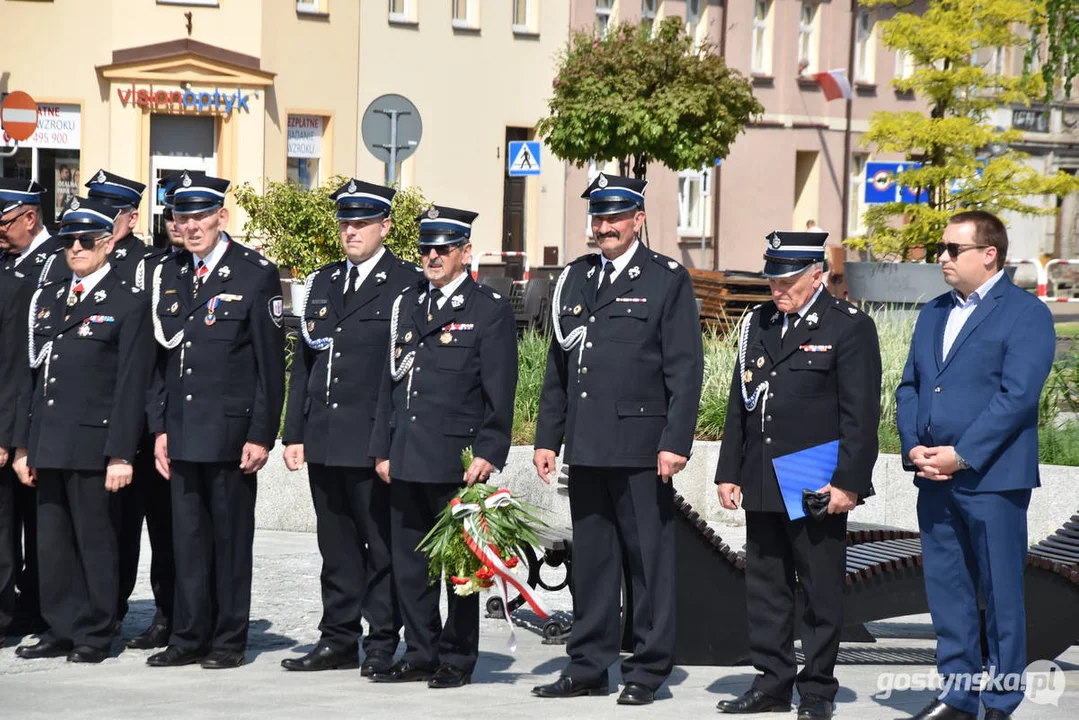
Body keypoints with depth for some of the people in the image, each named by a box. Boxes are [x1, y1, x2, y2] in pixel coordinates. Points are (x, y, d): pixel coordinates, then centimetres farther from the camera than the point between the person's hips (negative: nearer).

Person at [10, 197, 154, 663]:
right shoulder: (47, 300, 15)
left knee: (95, 542, 0)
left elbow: (132, 386, -8)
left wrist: (121, 454, -14)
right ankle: (61, 631, 17)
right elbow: (35, 377, 16)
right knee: (53, 542, 9)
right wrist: (24, 444, 12)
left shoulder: (128, 304, -4)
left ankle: (94, 636, 8)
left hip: (93, 445, -6)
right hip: (49, 445, 6)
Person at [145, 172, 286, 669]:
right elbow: (161, 358, 15)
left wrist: (261, 436, -11)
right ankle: (189, 637, 16)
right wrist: (160, 427, 8)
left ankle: (230, 641, 10)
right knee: (188, 536, 8)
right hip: (183, 432, 5)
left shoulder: (256, 274, -5)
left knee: (231, 537, 2)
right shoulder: (168, 275, 11)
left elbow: (271, 364, -6)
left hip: (231, 432, -5)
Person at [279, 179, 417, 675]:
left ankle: (383, 646, 6)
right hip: (324, 443, 6)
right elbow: (303, 365, 18)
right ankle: (338, 641, 19)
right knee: (336, 547, 11)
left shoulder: (408, 285, -3)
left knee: (382, 546, -1)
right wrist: (294, 433, 12)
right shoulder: (322, 284, 17)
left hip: (376, 443, -6)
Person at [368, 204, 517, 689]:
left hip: (457, 463, -6)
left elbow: (500, 392, -6)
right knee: (409, 564, 8)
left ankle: (458, 660, 11)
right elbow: (390, 381, 18)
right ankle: (420, 656, 18)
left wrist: (488, 454, -13)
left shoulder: (490, 310, -2)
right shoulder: (406, 305, 16)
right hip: (407, 462, 6)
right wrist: (382, 448, 13)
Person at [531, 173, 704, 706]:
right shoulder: (576, 279, 15)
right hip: (586, 447, 5)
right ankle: (589, 667, 17)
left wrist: (675, 443, -13)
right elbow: (558, 367, 18)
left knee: (648, 560, 0)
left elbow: (685, 371, -6)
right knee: (590, 558, 10)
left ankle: (647, 671, 7)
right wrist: (547, 437, 12)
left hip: (641, 449, -5)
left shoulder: (668, 280, -1)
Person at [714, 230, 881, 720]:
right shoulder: (758, 324, 14)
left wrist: (849, 482, -14)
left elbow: (861, 414, -9)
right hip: (762, 487, 6)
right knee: (765, 589, 10)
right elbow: (739, 404, 17)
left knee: (821, 594, 1)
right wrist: (729, 472, 12)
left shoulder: (850, 327, -5)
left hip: (819, 489, -6)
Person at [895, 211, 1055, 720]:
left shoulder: (1026, 314, -6)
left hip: (992, 478, -7)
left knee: (1001, 595, 0)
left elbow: (1017, 396, -15)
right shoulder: (934, 314, 17)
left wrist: (961, 455, -18)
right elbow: (909, 387, 15)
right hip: (934, 478, 7)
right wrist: (913, 447, -2)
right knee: (946, 591, 10)